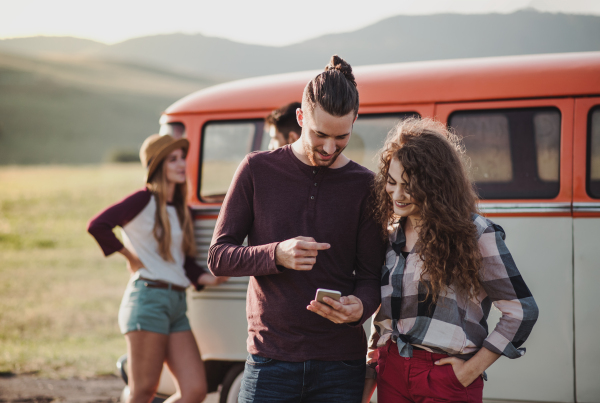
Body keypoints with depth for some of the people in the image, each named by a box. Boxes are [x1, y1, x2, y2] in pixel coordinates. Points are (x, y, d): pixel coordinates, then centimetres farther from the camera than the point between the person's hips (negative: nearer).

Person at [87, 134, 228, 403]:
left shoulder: (180, 209, 19)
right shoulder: (145, 200, -4)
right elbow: (97, 226, -17)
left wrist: (210, 279, 0)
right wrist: (129, 255, -7)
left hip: (177, 304, 7)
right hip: (148, 298, -7)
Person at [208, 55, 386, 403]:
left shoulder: (364, 185, 4)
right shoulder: (259, 170, 3)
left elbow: (370, 276, 4)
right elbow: (219, 257, 2)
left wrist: (360, 307, -20)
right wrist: (276, 255, -17)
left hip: (340, 364, 1)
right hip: (270, 358, -1)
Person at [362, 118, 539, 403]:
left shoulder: (474, 234, -8)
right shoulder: (389, 234, 9)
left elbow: (522, 310, -8)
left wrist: (472, 369, -8)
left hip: (448, 379, -5)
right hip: (391, 373, 5)